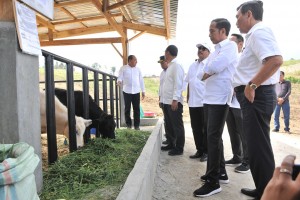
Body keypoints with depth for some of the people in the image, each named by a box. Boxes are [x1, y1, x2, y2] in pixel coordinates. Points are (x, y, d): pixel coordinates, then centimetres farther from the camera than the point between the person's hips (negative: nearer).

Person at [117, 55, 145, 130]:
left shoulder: (138, 69, 11)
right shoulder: (123, 68, 2)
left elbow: (141, 80, 13)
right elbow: (120, 77, -1)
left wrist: (143, 91, 11)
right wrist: (119, 82, -25)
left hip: (136, 92, 2)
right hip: (127, 91, -2)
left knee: (136, 109, 2)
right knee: (127, 109, 4)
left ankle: (137, 125, 11)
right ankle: (128, 125, 14)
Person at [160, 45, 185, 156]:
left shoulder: (176, 65, -12)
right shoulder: (170, 66, 17)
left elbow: (178, 84, -19)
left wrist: (175, 99, -24)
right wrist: (163, 99, 16)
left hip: (174, 102, -9)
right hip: (167, 101, 10)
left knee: (177, 126, 0)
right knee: (169, 125, 17)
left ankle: (179, 148, 10)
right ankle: (171, 144, 29)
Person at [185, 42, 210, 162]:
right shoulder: (192, 65, 17)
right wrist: (188, 96, 15)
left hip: (205, 102, -7)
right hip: (193, 101, 7)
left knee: (206, 128, 3)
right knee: (196, 128, 12)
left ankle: (206, 152, 14)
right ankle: (199, 150, 23)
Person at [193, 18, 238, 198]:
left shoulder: (230, 46, -7)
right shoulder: (216, 49, 20)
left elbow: (214, 67, -21)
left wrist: (206, 73, -2)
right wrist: (209, 74, -5)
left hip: (220, 100, -9)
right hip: (210, 99, 9)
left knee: (213, 138, -9)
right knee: (215, 137, 14)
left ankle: (213, 182, -2)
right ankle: (221, 173, 26)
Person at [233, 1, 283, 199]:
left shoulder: (259, 32, -12)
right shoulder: (255, 34, 20)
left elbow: (276, 60, -28)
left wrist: (252, 85, -25)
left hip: (256, 96, -11)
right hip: (254, 96, 11)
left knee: (259, 147, -4)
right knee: (257, 146, 17)